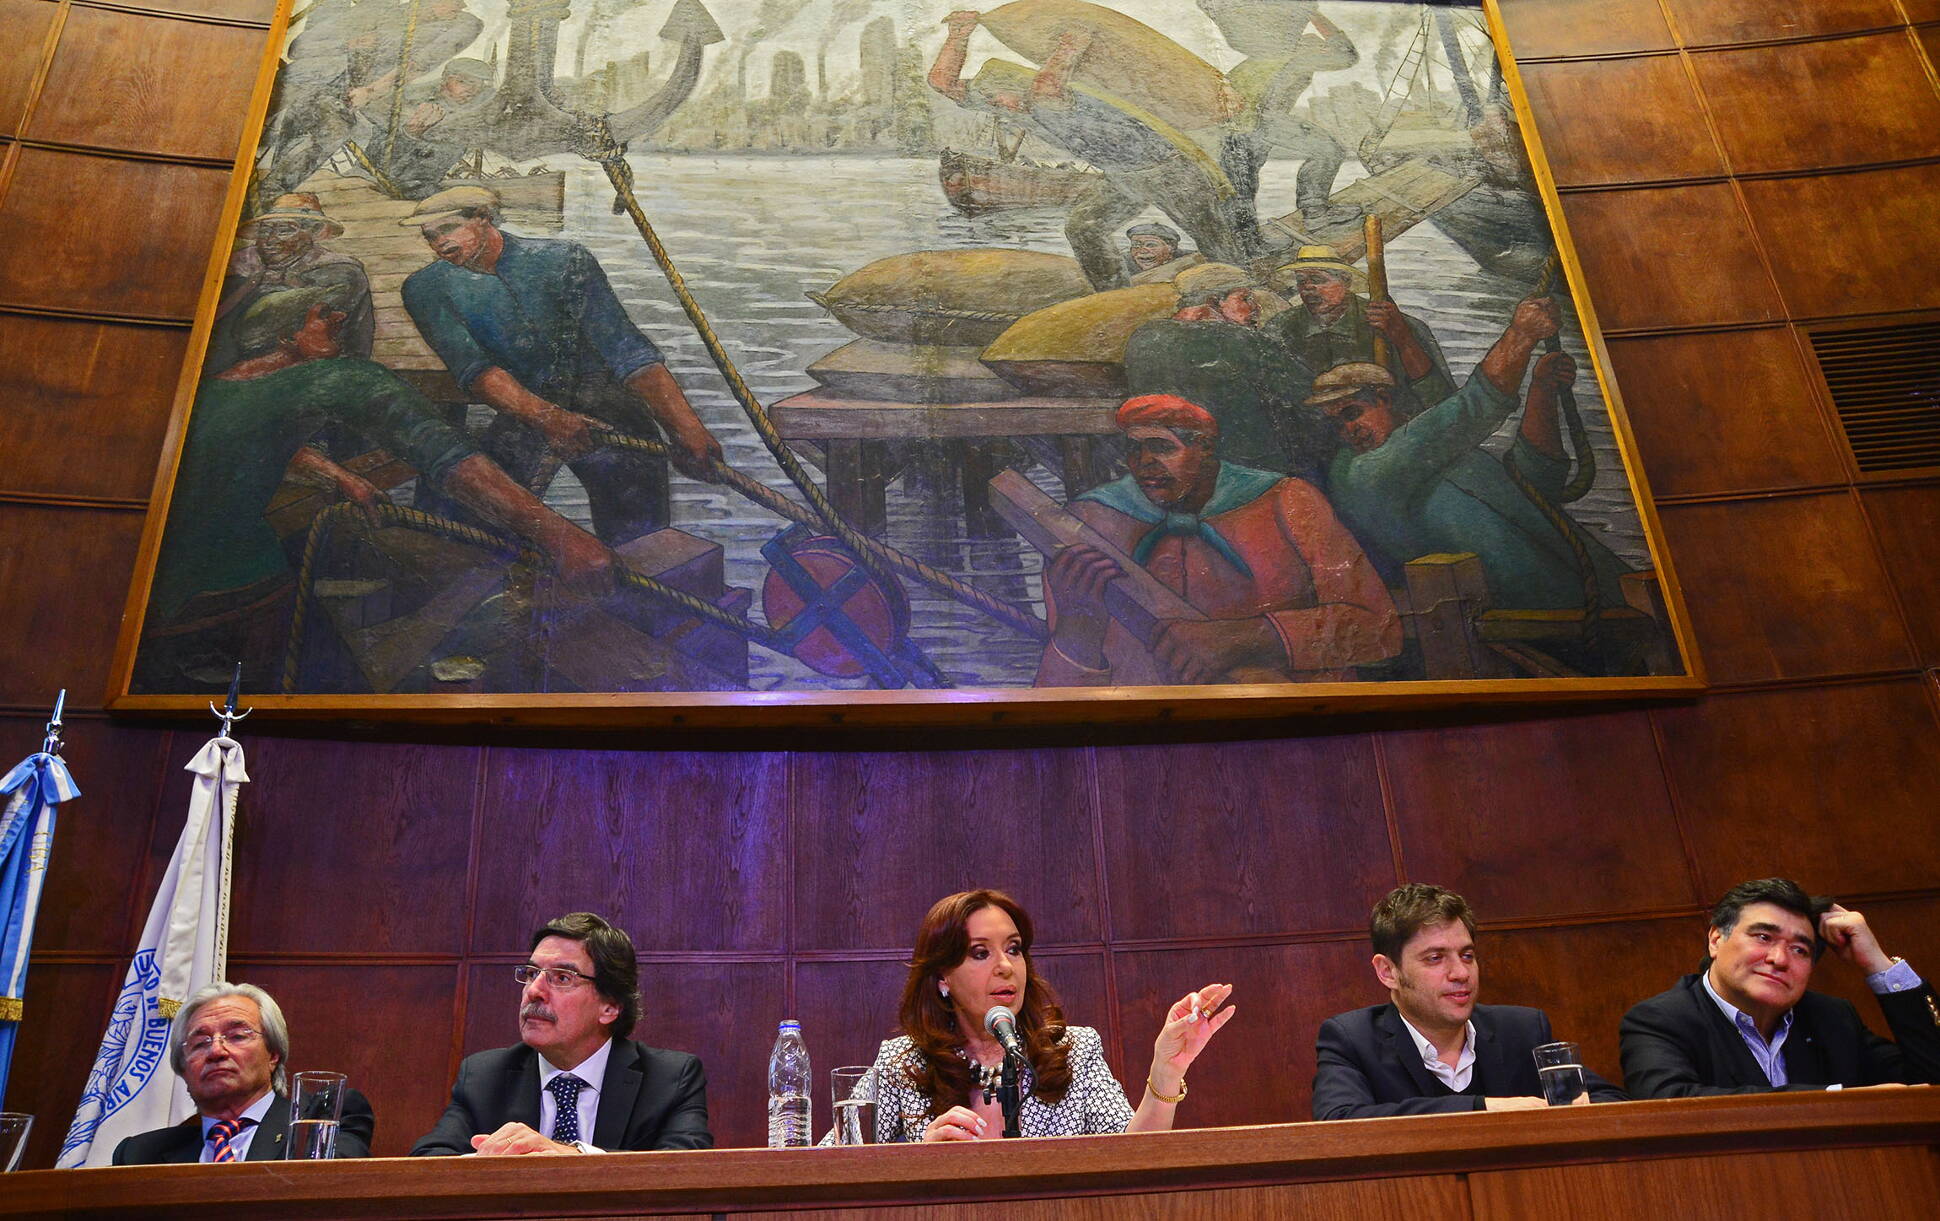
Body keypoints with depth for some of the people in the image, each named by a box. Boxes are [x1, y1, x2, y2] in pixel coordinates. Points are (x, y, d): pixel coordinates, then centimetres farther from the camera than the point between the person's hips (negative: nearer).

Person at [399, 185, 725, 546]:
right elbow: (472, 368, -12)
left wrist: (684, 425, -25)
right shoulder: (426, 288, 3)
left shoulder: (563, 259, -1)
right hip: (519, 409, 2)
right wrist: (547, 418, -32)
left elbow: (626, 348, -10)